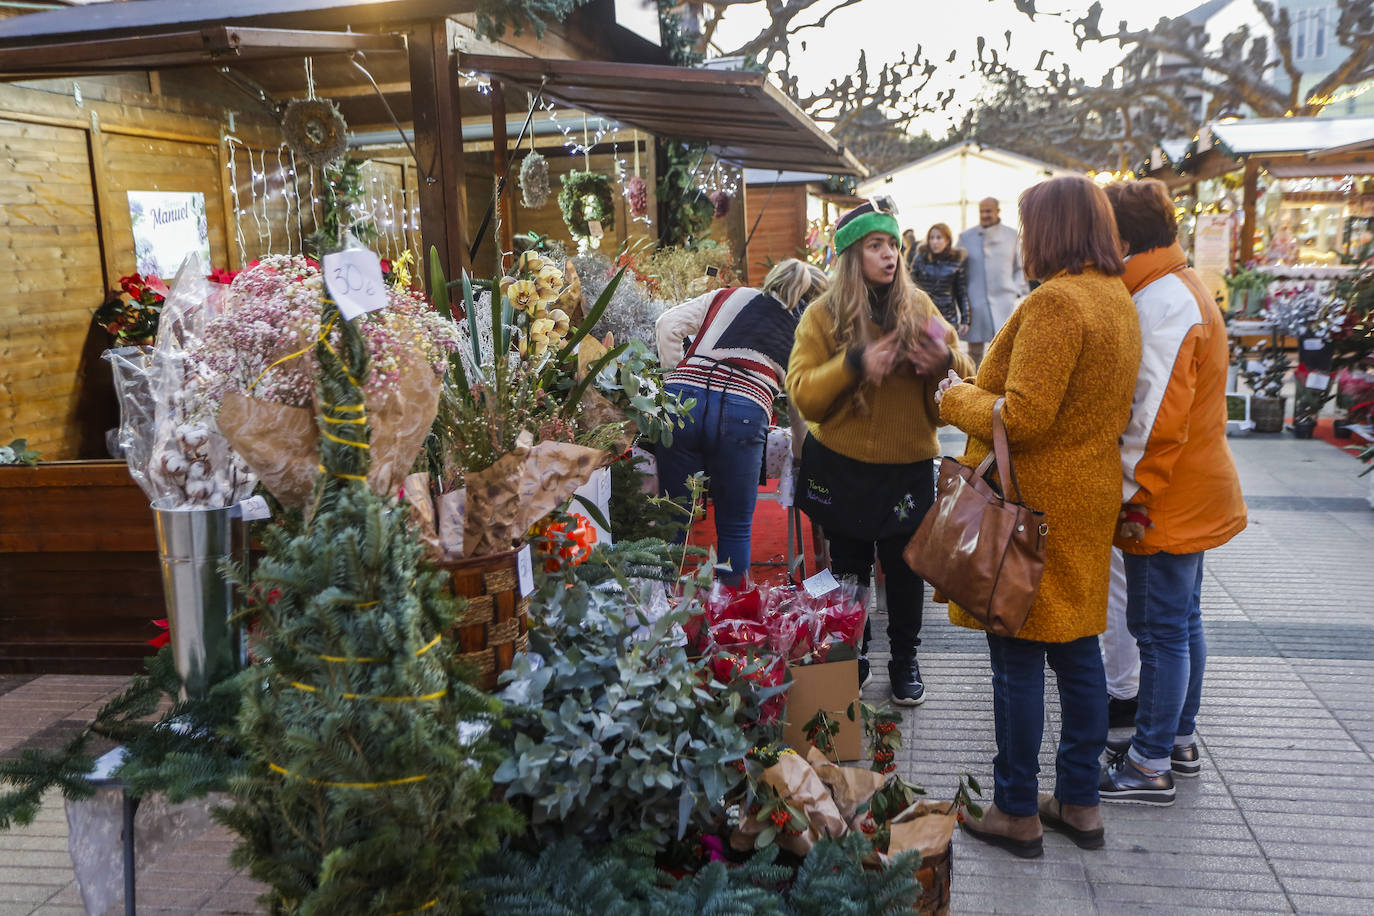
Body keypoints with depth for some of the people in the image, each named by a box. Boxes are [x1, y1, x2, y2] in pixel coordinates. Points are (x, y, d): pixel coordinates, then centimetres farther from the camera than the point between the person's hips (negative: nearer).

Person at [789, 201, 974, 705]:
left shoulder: (919, 306, 1)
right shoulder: (823, 315, -5)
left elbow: (963, 375, 3)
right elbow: (802, 394, -10)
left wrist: (945, 362, -21)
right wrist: (854, 364, -25)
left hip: (908, 465, 1)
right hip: (843, 466, -1)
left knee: (905, 567, 11)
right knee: (849, 568, 13)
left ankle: (905, 661, 32)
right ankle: (852, 660, 32)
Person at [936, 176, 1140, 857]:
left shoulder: (1056, 302, -19)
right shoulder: (1117, 299, 11)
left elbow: (1022, 418, -24)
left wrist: (957, 399, -7)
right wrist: (980, 386, 16)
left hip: (1033, 503, -9)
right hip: (1089, 498, 9)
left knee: (1017, 660, 2)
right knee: (1077, 651, 15)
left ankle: (1017, 813, 16)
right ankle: (1080, 803, 28)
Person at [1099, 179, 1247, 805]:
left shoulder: (1159, 303, -20)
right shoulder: (1182, 287, 12)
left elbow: (1157, 418, -24)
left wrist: (1130, 496, -18)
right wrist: (1139, 491, 16)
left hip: (1167, 501, -10)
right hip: (1195, 496, 10)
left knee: (1161, 629, -1)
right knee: (1182, 621, 18)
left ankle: (1150, 765, 11)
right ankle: (1179, 740, 32)